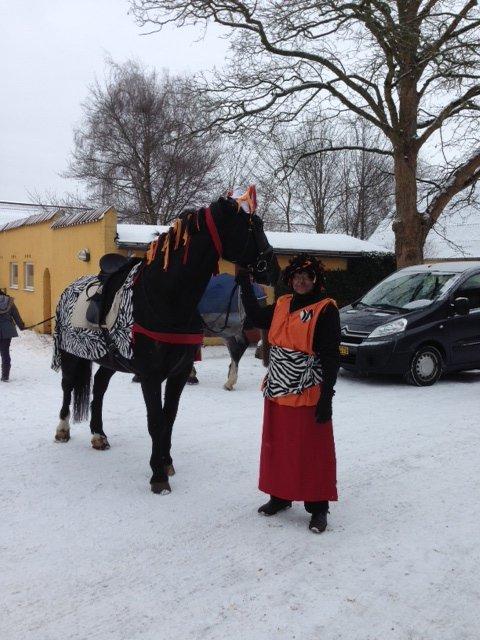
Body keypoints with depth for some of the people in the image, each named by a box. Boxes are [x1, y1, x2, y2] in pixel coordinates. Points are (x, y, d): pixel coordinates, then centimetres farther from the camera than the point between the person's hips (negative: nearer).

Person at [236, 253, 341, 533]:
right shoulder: (282, 305, 9)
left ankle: (318, 507, 14)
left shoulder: (326, 310, -9)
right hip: (277, 393, 6)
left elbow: (331, 358, -12)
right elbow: (257, 318, 25)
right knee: (278, 446, 15)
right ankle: (280, 495, 32)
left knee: (312, 451, 2)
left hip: (308, 395, -6)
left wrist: (326, 397, -16)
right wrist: (245, 284, 20)